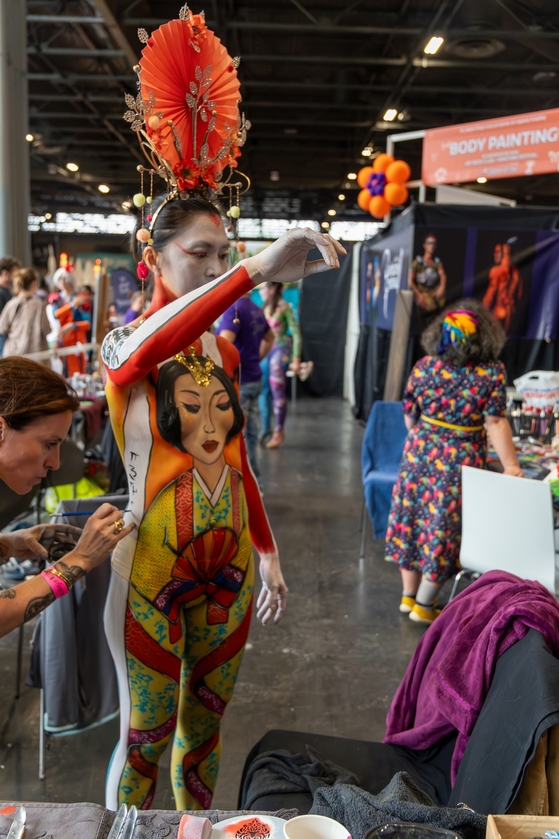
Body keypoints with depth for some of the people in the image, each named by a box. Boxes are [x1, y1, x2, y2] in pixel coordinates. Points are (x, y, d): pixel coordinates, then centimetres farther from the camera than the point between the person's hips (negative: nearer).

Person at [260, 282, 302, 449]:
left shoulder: (284, 307, -10)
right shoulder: (266, 307, 10)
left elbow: (296, 333, -10)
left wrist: (296, 359, -14)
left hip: (280, 350, -7)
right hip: (266, 351, 7)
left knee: (277, 391, -3)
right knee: (264, 391, 9)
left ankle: (278, 432, 6)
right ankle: (265, 430, 19)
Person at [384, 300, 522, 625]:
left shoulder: (424, 366, -2)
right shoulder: (492, 372, -12)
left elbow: (410, 416, 6)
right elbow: (495, 423, -15)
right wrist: (511, 465, -9)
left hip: (420, 454, 4)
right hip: (460, 462, -3)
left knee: (414, 520, 15)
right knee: (443, 528, 8)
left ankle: (409, 596, 27)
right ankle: (423, 605, 18)